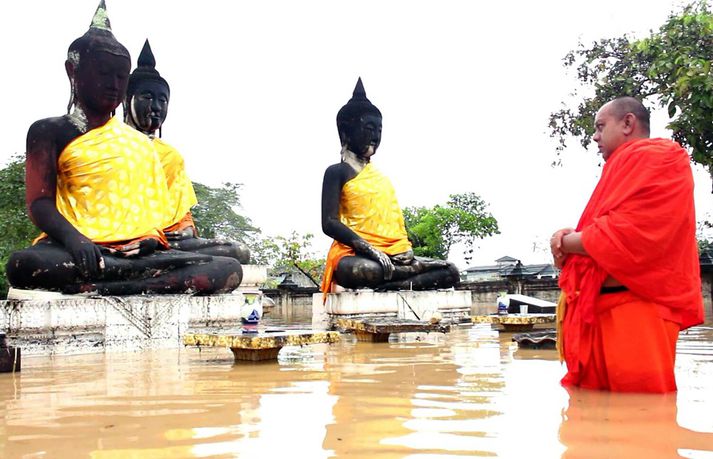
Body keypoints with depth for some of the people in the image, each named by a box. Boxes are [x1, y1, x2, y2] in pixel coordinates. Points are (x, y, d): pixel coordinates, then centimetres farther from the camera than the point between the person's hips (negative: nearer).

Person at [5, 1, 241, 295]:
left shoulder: (140, 142, 26)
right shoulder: (49, 132, 14)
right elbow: (40, 202, 1)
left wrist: (153, 239, -3)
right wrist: (71, 236, -22)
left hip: (137, 250, 4)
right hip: (78, 254, -4)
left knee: (229, 270, -23)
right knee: (24, 264, -39)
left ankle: (92, 289, -30)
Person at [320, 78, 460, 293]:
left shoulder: (382, 177, 24)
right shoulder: (337, 172, 4)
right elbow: (330, 223, -7)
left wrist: (405, 250, -1)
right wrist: (367, 248, -20)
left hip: (392, 257, 6)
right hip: (354, 257, -6)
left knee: (450, 272, -10)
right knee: (366, 271, -42)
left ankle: (388, 287, -23)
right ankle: (416, 277, -16)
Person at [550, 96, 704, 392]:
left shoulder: (658, 159, -6)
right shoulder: (625, 169, 25)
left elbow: (625, 236, -18)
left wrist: (565, 241, -3)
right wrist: (569, 239, 2)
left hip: (633, 312, -10)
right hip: (600, 310, 10)